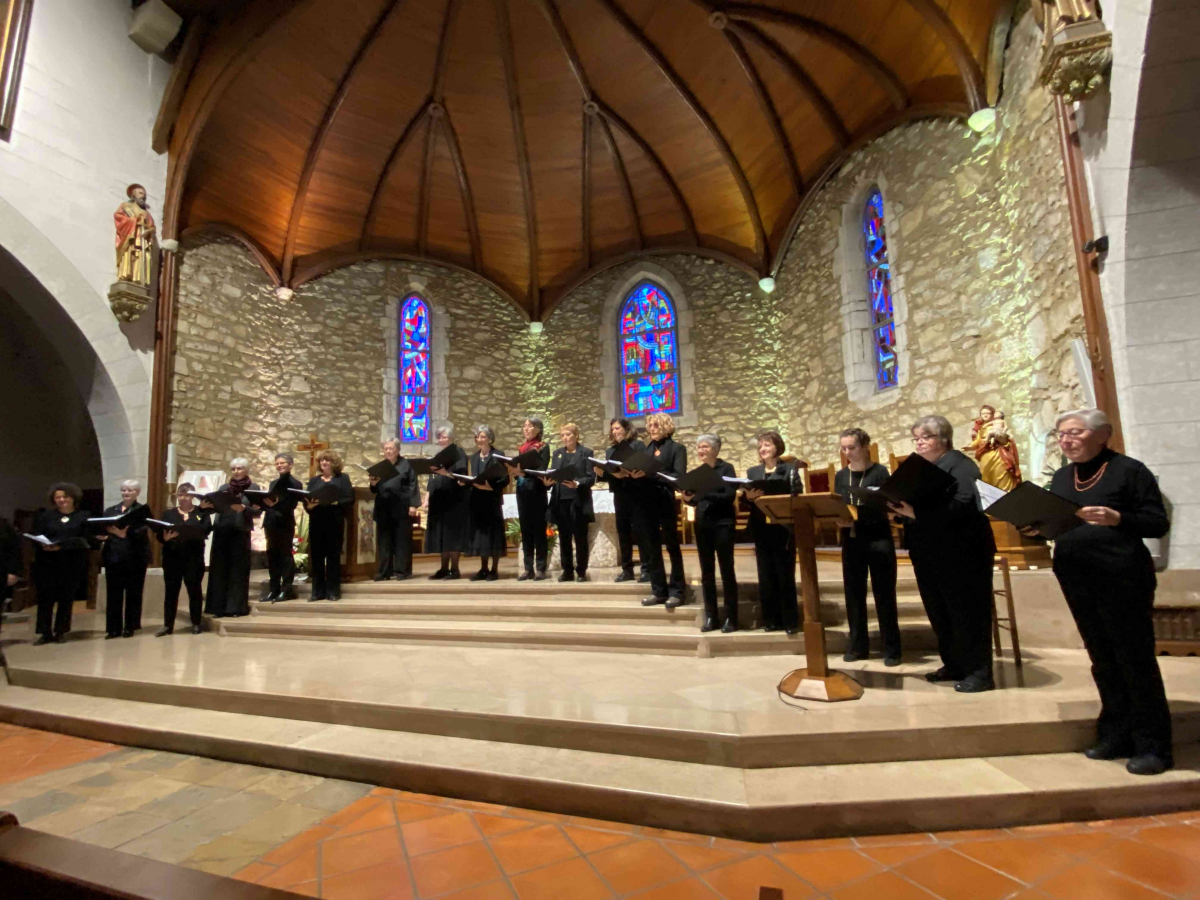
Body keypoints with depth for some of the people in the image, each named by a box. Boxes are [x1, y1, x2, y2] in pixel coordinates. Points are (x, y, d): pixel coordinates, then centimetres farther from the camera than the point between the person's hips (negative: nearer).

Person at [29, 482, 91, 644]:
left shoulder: (84, 516, 2)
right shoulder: (45, 516, 11)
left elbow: (85, 539, -7)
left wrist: (61, 545, -20)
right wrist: (43, 546, -16)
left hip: (72, 565, -2)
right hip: (47, 564, 2)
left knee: (66, 598, 4)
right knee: (45, 598, -1)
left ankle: (60, 632, 14)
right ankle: (46, 633, 6)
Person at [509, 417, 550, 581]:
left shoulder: (543, 446, -2)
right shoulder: (521, 448, 16)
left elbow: (542, 470, -13)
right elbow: (517, 468, 14)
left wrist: (523, 472, -26)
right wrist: (513, 471, -8)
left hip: (536, 492, -6)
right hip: (522, 492, 6)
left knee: (538, 529, -3)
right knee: (525, 530, 7)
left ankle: (540, 568, 1)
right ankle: (527, 568, 12)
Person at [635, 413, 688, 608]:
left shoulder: (677, 448, 1)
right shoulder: (646, 449, 16)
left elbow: (679, 476, -12)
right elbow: (639, 472, 14)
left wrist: (651, 474, -21)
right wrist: (634, 474, -10)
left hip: (665, 502, -5)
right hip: (645, 503, 5)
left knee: (672, 546, 2)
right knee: (651, 548, 8)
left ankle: (677, 592, 9)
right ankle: (659, 591, 17)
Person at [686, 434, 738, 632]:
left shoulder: (726, 468, -3)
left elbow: (730, 496, -15)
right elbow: (698, 501, 13)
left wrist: (704, 493, -25)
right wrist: (688, 498, -9)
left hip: (722, 524, -5)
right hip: (702, 525, 5)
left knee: (726, 570, -1)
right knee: (706, 571, 7)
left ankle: (731, 618, 7)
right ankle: (710, 617, 15)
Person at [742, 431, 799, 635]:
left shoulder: (789, 469, 3)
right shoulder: (752, 471, 13)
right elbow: (745, 500, 8)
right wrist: (749, 497, -15)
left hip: (783, 528, -3)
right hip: (761, 530, 3)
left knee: (785, 575, 2)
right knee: (766, 576, 7)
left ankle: (790, 621, 12)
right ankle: (771, 619, 17)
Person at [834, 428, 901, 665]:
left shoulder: (879, 472, -5)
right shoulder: (840, 476, 9)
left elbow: (882, 508, -13)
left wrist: (856, 519, -26)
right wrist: (838, 519, -15)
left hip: (878, 539, -4)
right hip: (851, 541, 4)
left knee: (884, 594, 3)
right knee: (853, 593, 9)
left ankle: (891, 648, 14)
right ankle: (858, 645, 20)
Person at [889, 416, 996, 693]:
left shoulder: (957, 464, -10)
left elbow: (963, 504, -26)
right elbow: (914, 505, 15)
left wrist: (916, 513, -31)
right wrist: (900, 507, -8)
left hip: (961, 552, -8)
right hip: (929, 553, 8)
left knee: (965, 611, 0)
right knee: (939, 612, 13)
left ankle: (979, 672, 11)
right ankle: (954, 664, 26)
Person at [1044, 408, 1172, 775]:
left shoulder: (1128, 469, -4)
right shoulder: (1061, 477, 13)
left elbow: (1158, 522, -7)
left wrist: (1117, 518, -24)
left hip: (1122, 577, -5)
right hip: (1076, 580, 6)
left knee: (1135, 659, 2)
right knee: (1102, 659, 13)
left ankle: (1152, 745, 14)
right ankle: (1117, 735, 23)